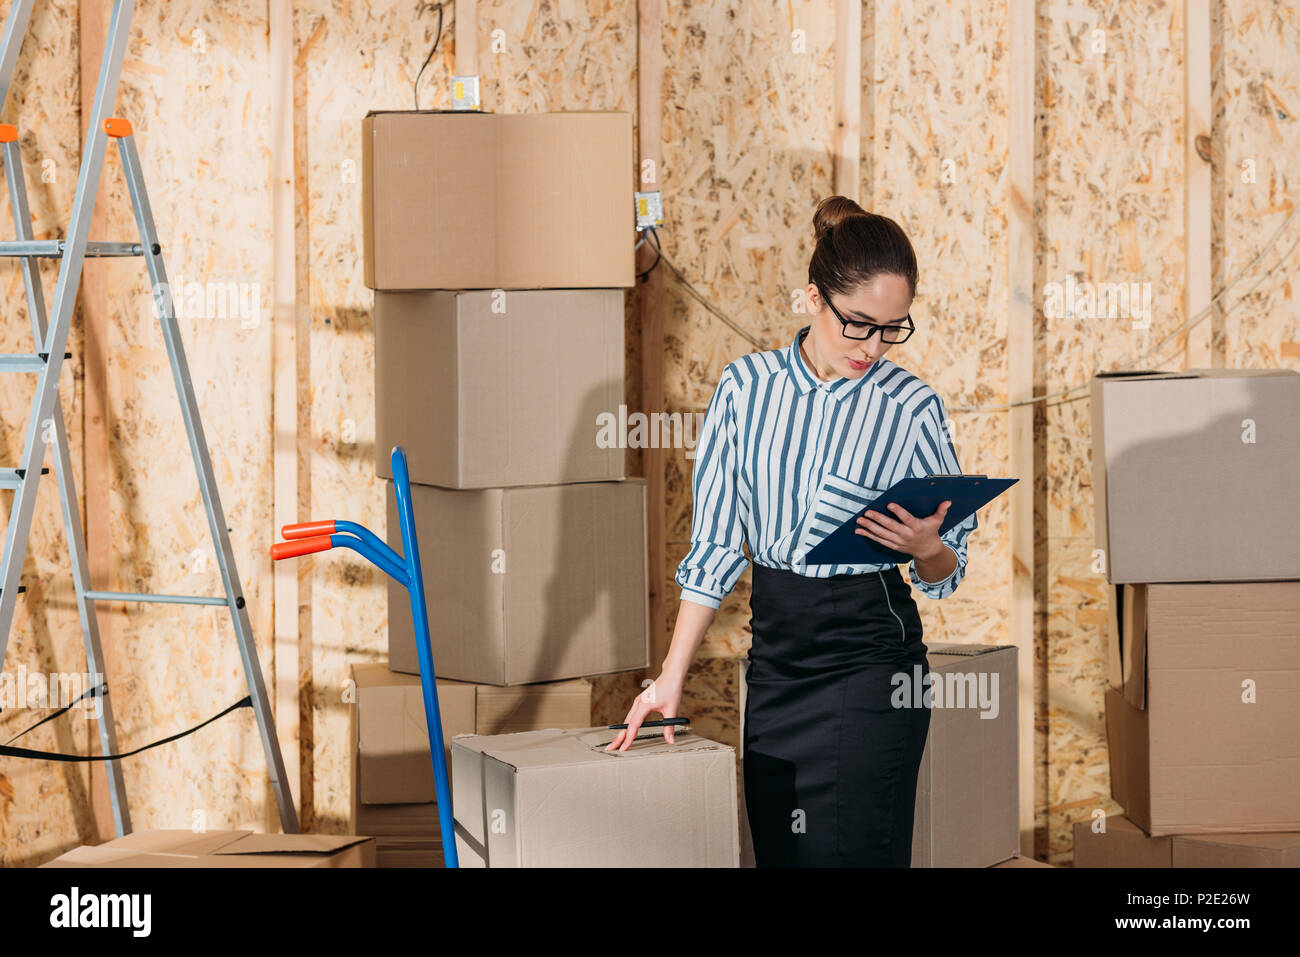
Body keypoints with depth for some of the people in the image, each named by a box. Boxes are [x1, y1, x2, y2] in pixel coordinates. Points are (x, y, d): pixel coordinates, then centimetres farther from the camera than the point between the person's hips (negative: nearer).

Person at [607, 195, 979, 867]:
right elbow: (714, 543, 5)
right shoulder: (746, 387, 2)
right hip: (774, 654, 3)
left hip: (869, 662, -3)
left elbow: (945, 574, 4)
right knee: (774, 854, 6)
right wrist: (671, 679, 2)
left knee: (847, 853, -7)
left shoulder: (912, 408, -4)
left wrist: (926, 548, -20)